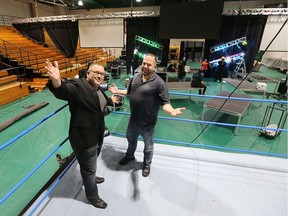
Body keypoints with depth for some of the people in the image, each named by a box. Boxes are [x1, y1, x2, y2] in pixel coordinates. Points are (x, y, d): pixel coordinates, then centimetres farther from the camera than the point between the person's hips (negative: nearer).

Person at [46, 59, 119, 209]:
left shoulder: (98, 89, 7)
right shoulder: (77, 85, -22)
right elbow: (63, 91, -43)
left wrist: (110, 100, 47)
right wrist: (56, 81, -64)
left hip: (97, 136, 9)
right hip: (84, 139, -9)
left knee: (91, 165, 32)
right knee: (89, 169, 11)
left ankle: (89, 178, 61)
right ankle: (92, 197, 35)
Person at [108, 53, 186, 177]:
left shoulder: (159, 83, -21)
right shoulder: (136, 77, -1)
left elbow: (165, 103, -23)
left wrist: (172, 111, -42)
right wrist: (118, 91, 11)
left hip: (147, 122, -6)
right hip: (133, 119, 6)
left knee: (148, 145, 18)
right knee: (131, 139, 29)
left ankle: (147, 164, 45)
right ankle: (129, 155, 58)